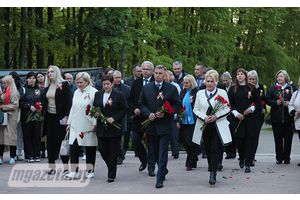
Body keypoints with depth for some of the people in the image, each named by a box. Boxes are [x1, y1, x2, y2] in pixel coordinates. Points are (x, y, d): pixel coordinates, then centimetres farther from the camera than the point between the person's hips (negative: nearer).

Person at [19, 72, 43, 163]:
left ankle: (37, 155, 7)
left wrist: (41, 107, -5)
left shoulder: (39, 89, 12)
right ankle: (29, 155, 2)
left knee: (37, 135, 0)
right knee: (28, 135, -2)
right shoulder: (23, 89, 4)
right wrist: (29, 106, -15)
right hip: (26, 115, -2)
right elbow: (21, 102, -3)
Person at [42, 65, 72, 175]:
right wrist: (41, 106, 0)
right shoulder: (47, 86, 12)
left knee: (62, 141, -2)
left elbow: (69, 102, -11)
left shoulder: (64, 85, -6)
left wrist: (66, 116, -16)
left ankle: (66, 167, 4)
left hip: (60, 117, -5)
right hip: (49, 117, 6)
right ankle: (52, 167, 9)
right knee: (50, 141, 4)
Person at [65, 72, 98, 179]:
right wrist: (69, 122, 15)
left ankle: (90, 170, 16)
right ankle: (73, 171, 1)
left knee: (90, 148, 5)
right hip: (75, 126, 6)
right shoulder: (76, 92, 13)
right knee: (73, 147, -2)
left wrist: (95, 124, -15)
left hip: (88, 126, -5)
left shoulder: (94, 92, -8)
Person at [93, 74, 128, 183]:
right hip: (101, 128, 4)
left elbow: (124, 110, -5)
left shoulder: (119, 95, -4)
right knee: (102, 150, 3)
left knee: (113, 152, 0)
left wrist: (114, 118, -15)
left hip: (114, 128, -4)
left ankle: (111, 175, 9)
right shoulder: (98, 95, 10)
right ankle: (111, 169, 26)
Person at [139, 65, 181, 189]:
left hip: (165, 125, -4)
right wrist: (148, 114, -9)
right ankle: (163, 170, 34)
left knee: (162, 152, -7)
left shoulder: (172, 89, -2)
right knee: (155, 151, 14)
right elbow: (141, 104, 9)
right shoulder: (146, 88, 6)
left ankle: (160, 178, -7)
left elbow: (177, 106, -2)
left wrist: (165, 113, -16)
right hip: (151, 124, 4)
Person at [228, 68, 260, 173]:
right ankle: (242, 158, 25)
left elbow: (258, 102, 7)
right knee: (239, 139, -3)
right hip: (237, 118, 1)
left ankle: (248, 164, -1)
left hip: (251, 118, 0)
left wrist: (252, 109, -11)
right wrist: (236, 113, -9)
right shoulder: (233, 89, 8)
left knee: (250, 140, -5)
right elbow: (230, 104, 6)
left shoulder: (252, 88, 6)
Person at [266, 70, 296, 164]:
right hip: (276, 118, 1)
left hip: (288, 118, -1)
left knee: (288, 139, 2)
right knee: (278, 139, 3)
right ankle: (279, 158, 10)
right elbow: (267, 100, 3)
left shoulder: (291, 87, 5)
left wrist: (290, 103, -12)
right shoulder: (272, 88, 8)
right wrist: (276, 102, -13)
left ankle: (287, 158, 11)